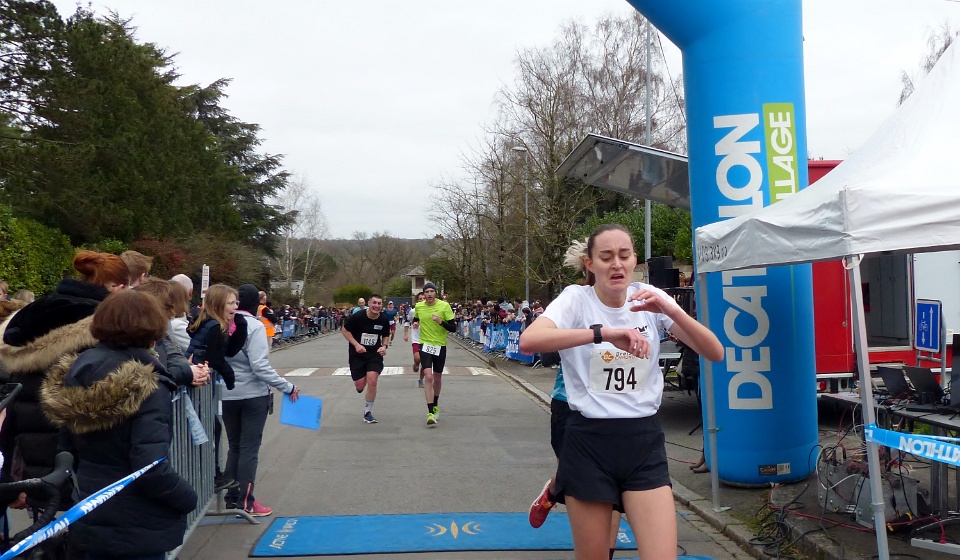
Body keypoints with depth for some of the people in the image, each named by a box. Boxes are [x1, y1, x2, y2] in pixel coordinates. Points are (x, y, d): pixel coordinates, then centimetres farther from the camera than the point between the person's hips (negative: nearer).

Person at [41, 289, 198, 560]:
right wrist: (189, 498, -11)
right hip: (139, 526, -7)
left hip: (90, 518, 7)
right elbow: (152, 470, -27)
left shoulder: (75, 374, 0)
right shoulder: (145, 387, -22)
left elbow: (70, 450, 12)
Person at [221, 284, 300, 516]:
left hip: (227, 396, 5)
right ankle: (245, 502, 8)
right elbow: (260, 367, -19)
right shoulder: (253, 326, -15)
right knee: (250, 448, 4)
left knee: (234, 447, 17)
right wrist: (288, 387, -13)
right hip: (253, 395, -5)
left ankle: (231, 497, 23)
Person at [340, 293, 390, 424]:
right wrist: (356, 345, -16)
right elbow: (344, 330, -6)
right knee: (360, 385, -1)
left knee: (372, 381, -13)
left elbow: (386, 335, 12)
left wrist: (384, 346, -8)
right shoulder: (357, 317, -17)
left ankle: (368, 412, 3)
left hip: (375, 354, 1)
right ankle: (360, 386, 42)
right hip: (357, 354, -1)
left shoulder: (384, 319, -6)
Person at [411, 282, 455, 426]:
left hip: (440, 346, 0)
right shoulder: (418, 306, -1)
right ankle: (430, 413, -17)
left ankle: (435, 406, 39)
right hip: (425, 345, 0)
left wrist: (440, 321, -24)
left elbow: (453, 328, -11)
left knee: (437, 378, 15)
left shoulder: (444, 306, -10)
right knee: (428, 377, -17)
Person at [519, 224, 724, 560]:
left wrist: (673, 311, -22)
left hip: (644, 440, 2)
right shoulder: (576, 298, -8)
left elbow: (715, 354, -6)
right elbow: (528, 341, -28)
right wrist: (603, 333, -37)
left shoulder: (650, 298, 1)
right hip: (588, 441, -2)